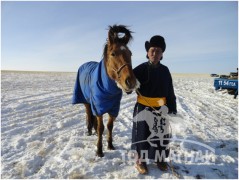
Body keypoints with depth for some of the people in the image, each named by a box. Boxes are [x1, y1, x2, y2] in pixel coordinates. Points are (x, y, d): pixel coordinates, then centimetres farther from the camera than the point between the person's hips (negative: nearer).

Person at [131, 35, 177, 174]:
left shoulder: (165, 70, 3)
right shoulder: (141, 69, -9)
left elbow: (170, 91, 8)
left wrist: (172, 108, 7)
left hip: (161, 108, 4)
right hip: (143, 107, -4)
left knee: (161, 134, 16)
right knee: (143, 134, 8)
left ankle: (160, 159, 38)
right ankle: (141, 160, 28)